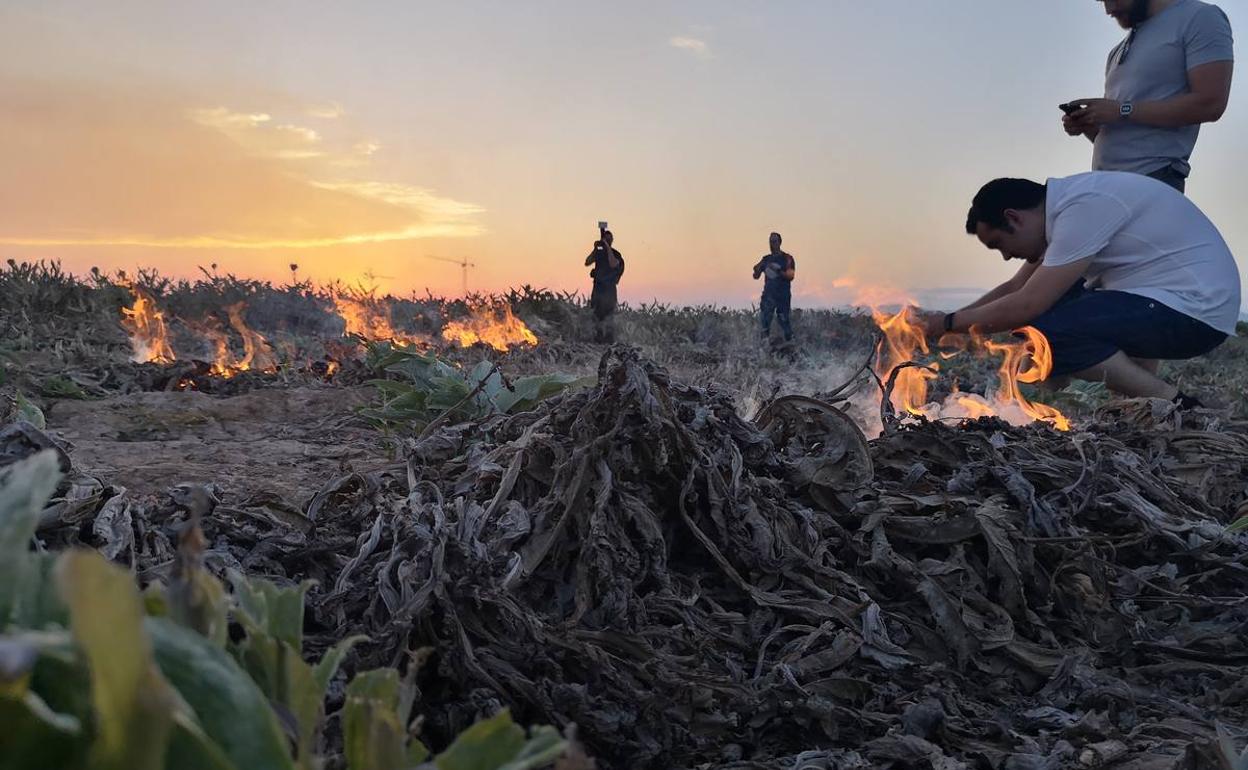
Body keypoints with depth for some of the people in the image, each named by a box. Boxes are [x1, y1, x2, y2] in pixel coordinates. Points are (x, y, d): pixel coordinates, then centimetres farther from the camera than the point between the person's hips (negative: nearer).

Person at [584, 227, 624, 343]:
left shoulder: (615, 254, -3)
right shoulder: (599, 252, 10)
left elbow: (613, 264, -23)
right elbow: (587, 263, -2)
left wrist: (608, 248, -21)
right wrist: (595, 249, -13)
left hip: (609, 289, -5)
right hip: (597, 288, 5)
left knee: (609, 316, -10)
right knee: (597, 315, 8)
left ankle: (609, 339, -9)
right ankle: (598, 339, 14)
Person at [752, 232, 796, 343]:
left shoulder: (787, 258, 1)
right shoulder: (766, 259, 14)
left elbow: (790, 276, -9)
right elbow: (756, 277, 13)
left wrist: (778, 270, -23)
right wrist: (757, 269, -9)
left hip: (783, 295, -3)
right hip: (768, 294, 3)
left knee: (783, 319, -3)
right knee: (765, 318, -10)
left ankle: (789, 341, 9)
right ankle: (765, 341, -10)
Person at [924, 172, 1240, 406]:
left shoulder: (1084, 207, -20)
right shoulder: (1067, 203, 11)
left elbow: (1025, 306, -22)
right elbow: (1014, 288, 19)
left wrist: (949, 324, -8)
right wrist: (945, 321, 12)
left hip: (1196, 309, -10)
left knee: (1041, 334, -22)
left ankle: (1172, 405, -11)